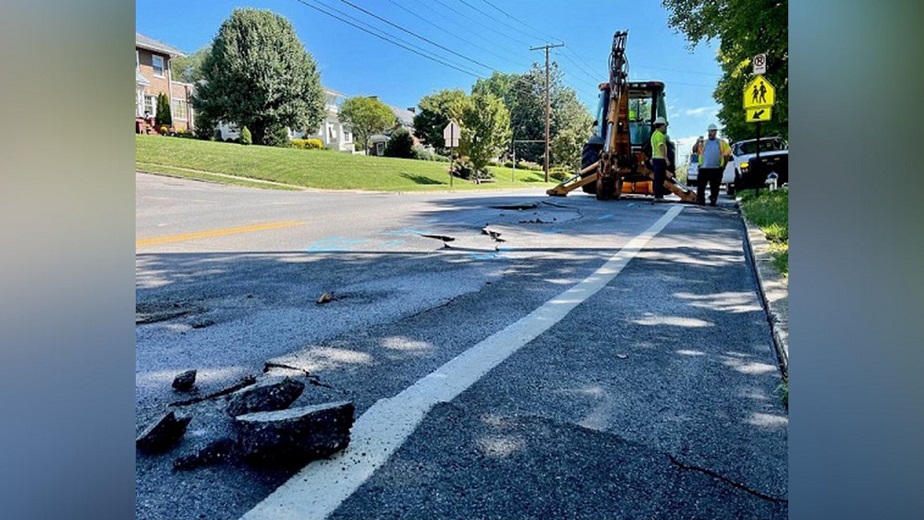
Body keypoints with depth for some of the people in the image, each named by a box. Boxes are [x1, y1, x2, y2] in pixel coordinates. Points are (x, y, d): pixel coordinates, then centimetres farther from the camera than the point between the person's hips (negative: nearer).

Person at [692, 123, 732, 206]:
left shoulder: (721, 142, 12)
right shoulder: (703, 142, 14)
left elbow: (728, 151, 13)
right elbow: (695, 151, 4)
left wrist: (724, 163, 7)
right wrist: (697, 143, -14)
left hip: (716, 168, 0)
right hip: (704, 168, 0)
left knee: (715, 186, 1)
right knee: (701, 185, -6)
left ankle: (713, 201, 9)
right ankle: (700, 200, -3)